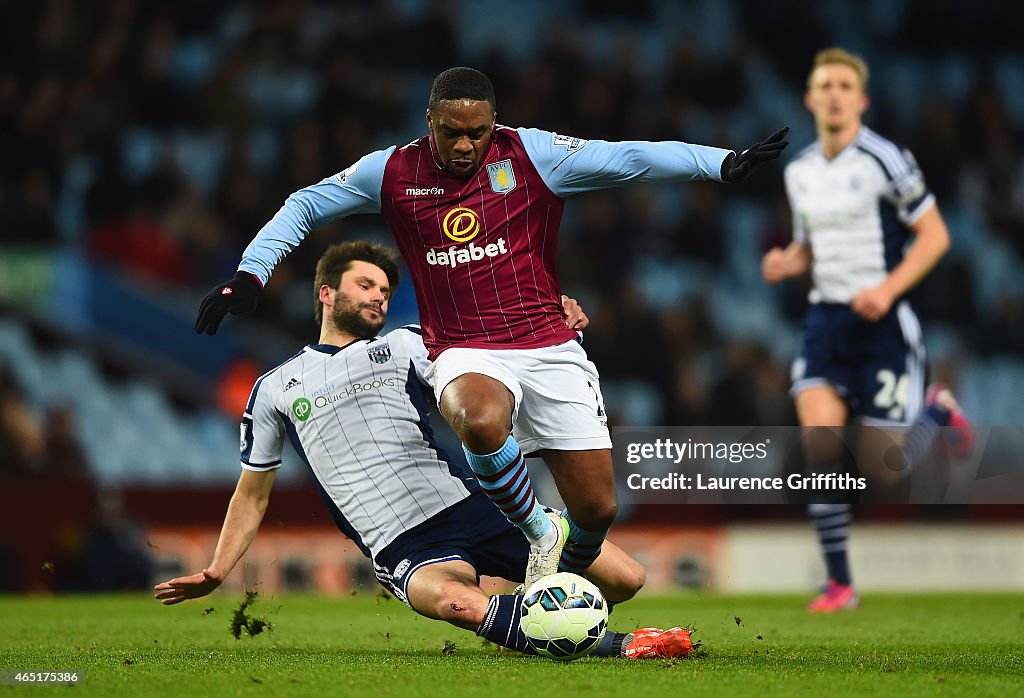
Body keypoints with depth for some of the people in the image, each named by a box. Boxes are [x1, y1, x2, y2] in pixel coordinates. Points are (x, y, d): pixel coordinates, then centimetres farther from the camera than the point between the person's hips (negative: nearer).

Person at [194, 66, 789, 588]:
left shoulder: (531, 154, -4)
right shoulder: (394, 173, 0)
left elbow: (630, 159, -8)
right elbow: (305, 207, 11)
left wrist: (723, 164, -17)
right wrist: (250, 274, 0)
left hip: (548, 346, 1)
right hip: (465, 354, -1)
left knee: (597, 508, -4)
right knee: (481, 421, -38)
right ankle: (539, 534, -10)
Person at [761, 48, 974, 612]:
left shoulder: (885, 160, -10)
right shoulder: (800, 171, 9)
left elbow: (934, 234, -8)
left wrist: (888, 288, -19)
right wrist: (786, 263, -1)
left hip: (881, 323, -5)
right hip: (825, 318, 5)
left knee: (884, 463, -2)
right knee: (819, 443, -13)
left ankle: (936, 413, 34)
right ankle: (839, 584, -7)